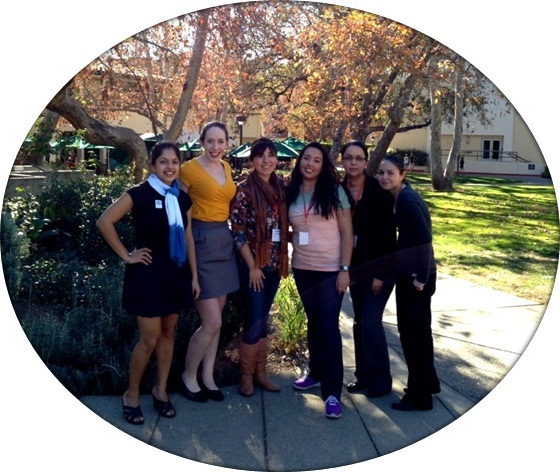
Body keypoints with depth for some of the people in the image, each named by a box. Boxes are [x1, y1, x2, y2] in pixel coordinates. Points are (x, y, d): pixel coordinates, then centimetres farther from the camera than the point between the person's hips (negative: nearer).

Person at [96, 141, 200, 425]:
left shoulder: (182, 199, 7)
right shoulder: (139, 194, -10)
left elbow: (188, 238, 11)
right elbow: (104, 222, -12)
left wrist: (194, 275, 9)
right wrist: (126, 255, -10)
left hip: (175, 272, 6)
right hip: (148, 272, -5)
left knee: (168, 333, 13)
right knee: (149, 339, -3)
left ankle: (160, 391, 28)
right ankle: (131, 395, 18)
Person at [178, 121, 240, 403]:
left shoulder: (226, 167, 11)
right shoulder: (189, 169, -9)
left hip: (224, 241, 7)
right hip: (201, 242, -7)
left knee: (213, 320, 12)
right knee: (212, 323, -6)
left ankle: (207, 377, 26)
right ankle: (188, 376, 16)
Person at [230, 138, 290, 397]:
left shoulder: (280, 186, 7)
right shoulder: (245, 189, -10)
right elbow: (237, 231, -12)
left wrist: (281, 259, 6)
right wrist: (252, 266, -13)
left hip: (274, 263, 6)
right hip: (253, 264, -5)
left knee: (263, 320, 13)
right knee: (254, 322, -2)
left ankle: (260, 373, 24)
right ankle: (246, 376, 15)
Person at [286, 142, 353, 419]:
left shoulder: (334, 191, -7)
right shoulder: (291, 193, 4)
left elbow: (347, 232, -8)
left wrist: (345, 269, -13)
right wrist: (292, 237, -3)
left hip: (330, 269, -4)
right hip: (302, 268, 4)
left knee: (329, 325, -4)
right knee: (313, 322, 16)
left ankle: (332, 391, 1)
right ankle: (316, 373, 33)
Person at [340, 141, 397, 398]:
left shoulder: (379, 191, -13)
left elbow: (388, 233, -13)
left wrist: (380, 273, -16)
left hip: (380, 266, -5)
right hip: (356, 266, 5)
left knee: (371, 321, -7)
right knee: (359, 322, 11)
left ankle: (381, 379, 10)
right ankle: (364, 375, 25)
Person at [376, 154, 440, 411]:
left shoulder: (407, 199, -17)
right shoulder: (398, 197, 11)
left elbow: (424, 238, -21)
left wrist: (421, 277, -19)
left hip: (416, 275, -9)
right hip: (406, 273, 10)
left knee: (416, 331, 1)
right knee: (410, 329, 19)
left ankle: (419, 396, 15)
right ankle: (428, 382, 36)